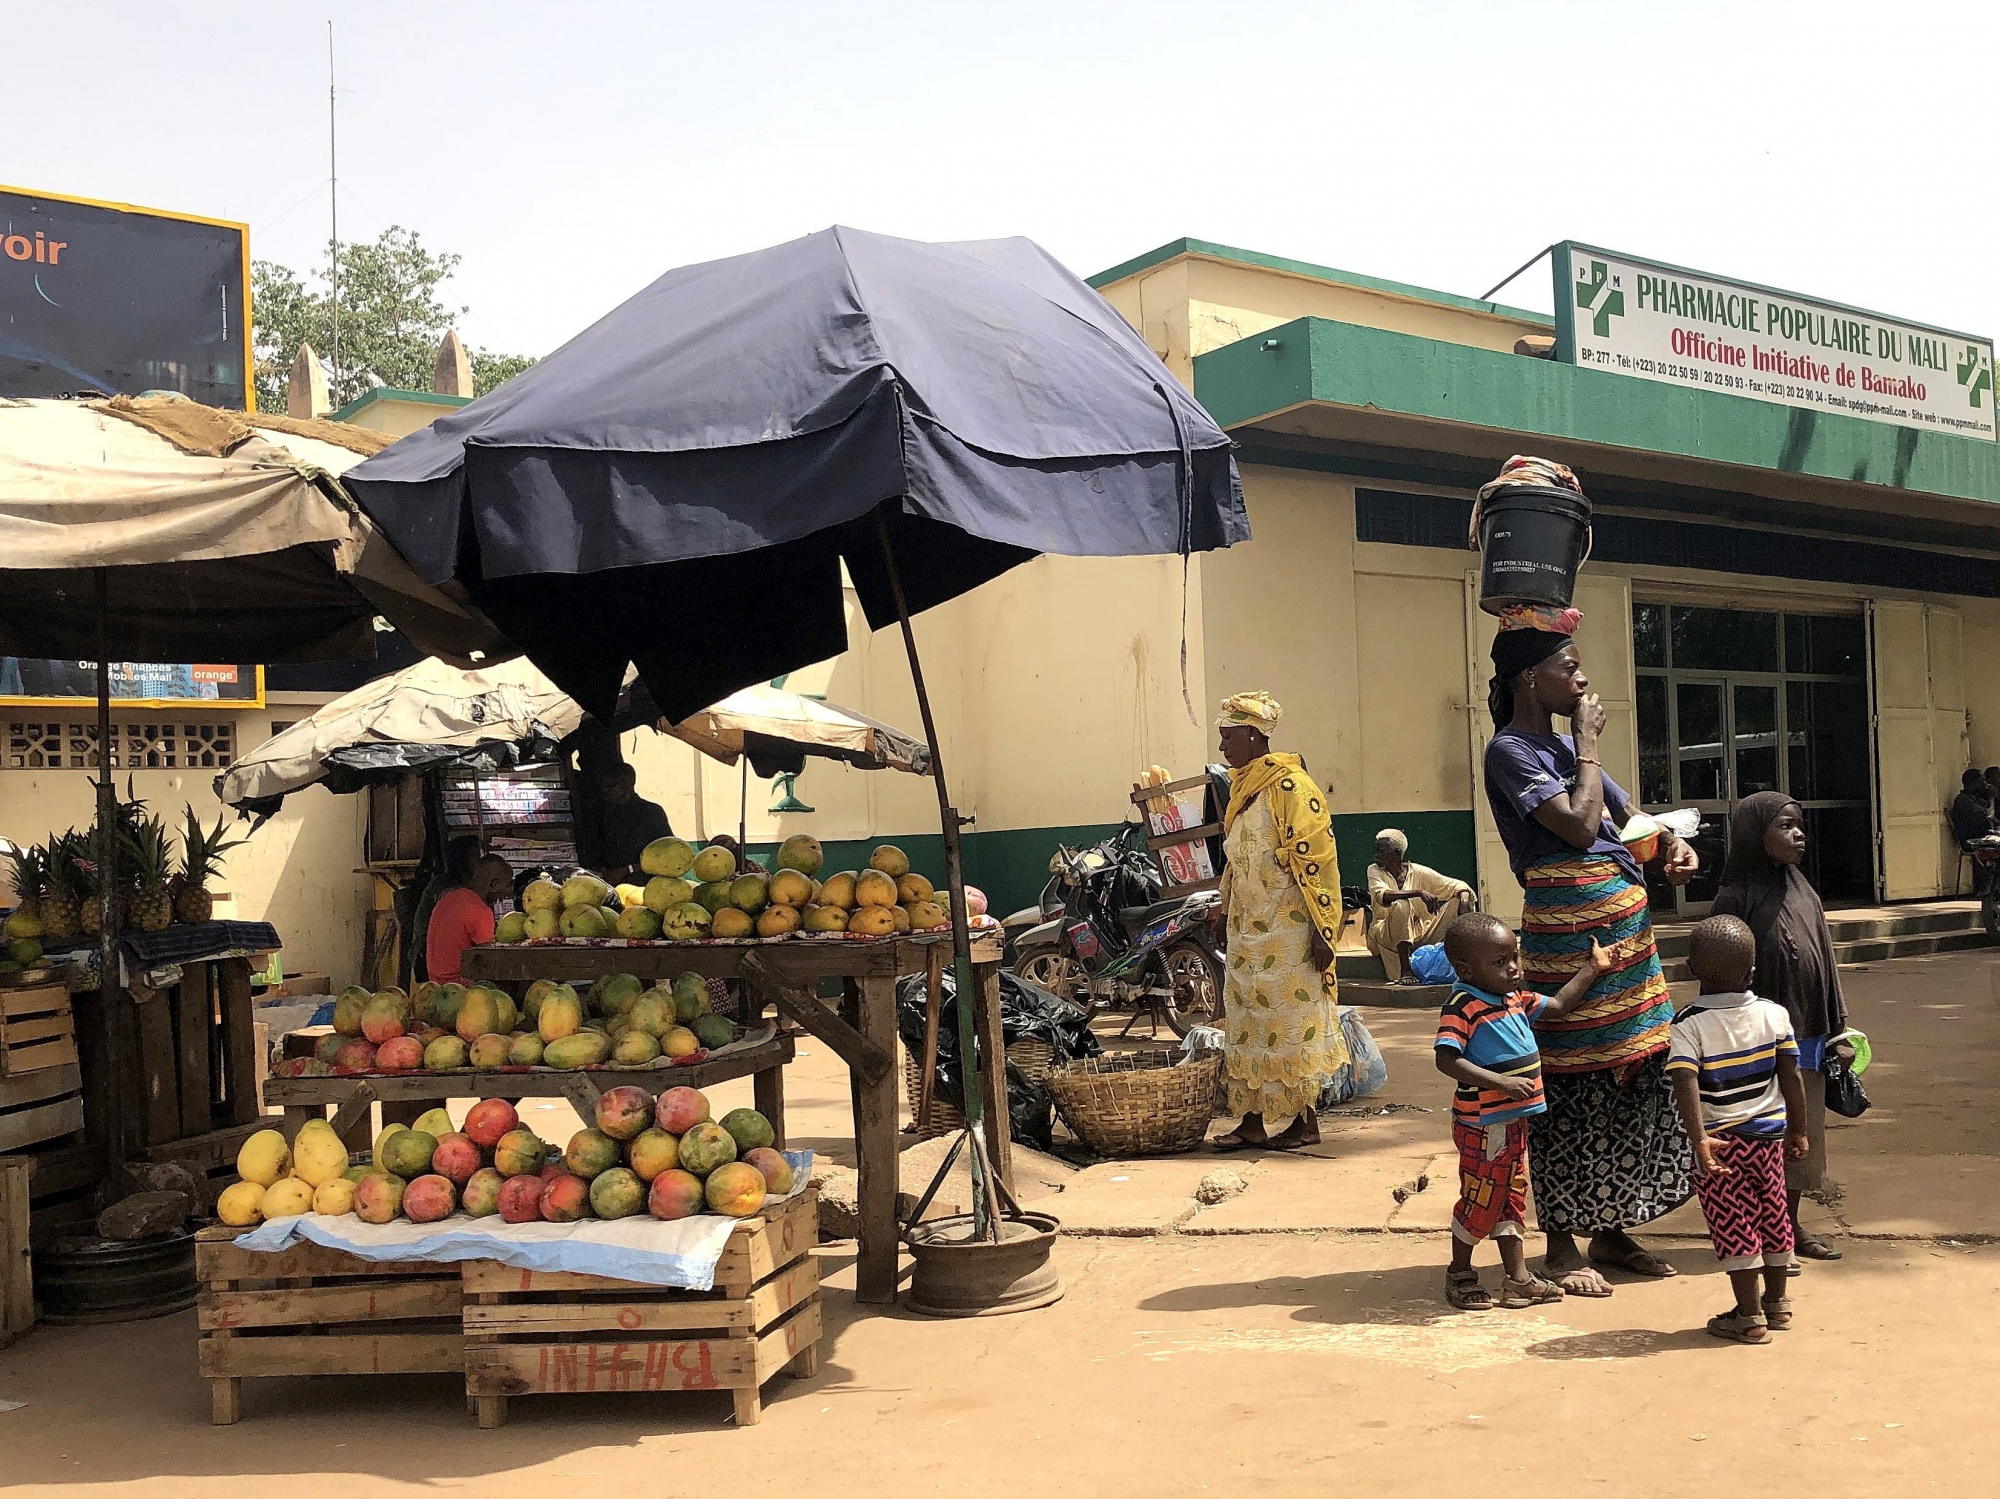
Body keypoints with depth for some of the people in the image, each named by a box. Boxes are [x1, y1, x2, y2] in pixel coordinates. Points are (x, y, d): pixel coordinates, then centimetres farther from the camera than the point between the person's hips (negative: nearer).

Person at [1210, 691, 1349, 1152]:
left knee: (1293, 1020, -1)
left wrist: (1323, 932, -19)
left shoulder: (1291, 787, -14)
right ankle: (1252, 1120, 15)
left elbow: (1317, 862, -17)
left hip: (1288, 931, -9)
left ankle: (1306, 1121, 9)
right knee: (1246, 1021, 9)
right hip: (1247, 930, 9)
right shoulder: (1241, 788, 13)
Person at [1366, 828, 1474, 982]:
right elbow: (1382, 895, -26)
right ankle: (1405, 971, -35)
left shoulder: (1418, 872, 0)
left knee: (1457, 901, -9)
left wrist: (1464, 899, -25)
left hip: (1418, 935, 3)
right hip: (1385, 935, -3)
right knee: (1401, 905, -34)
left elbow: (1458, 885, -1)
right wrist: (1419, 892, -37)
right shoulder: (1375, 871, -4)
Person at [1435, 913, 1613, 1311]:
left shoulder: (1514, 998, 8)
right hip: (1482, 1125, -9)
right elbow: (1447, 1060, -29)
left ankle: (1517, 1279, 24)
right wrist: (1501, 1083, -33)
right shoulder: (1462, 1007, -20)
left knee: (1512, 1196, 15)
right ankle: (1459, 1274, 21)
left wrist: (1592, 969, 21)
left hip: (1514, 1121, 9)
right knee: (1481, 1200, 4)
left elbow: (1557, 1007, 22)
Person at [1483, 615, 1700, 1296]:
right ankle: (1562, 1245, 7)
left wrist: (1671, 845, 1)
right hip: (1570, 925, -9)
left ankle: (1612, 1232, 23)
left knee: (1633, 1074, 12)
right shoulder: (1511, 750, -10)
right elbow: (1579, 825, -20)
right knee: (1575, 1083, -4)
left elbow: (1628, 815, 23)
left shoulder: (1563, 744, 17)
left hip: (1624, 918, 9)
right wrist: (1588, 743, -8)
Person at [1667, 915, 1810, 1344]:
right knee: (1773, 1217, 19)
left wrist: (1700, 1140, -29)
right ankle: (1777, 1304, 33)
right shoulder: (1774, 1015, -4)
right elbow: (1791, 1079, 0)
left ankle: (1749, 1316, 11)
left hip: (1721, 1141, -4)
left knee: (1733, 1226, 5)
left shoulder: (1688, 1026, -14)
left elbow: (1686, 1087, -26)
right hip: (1769, 1134, 4)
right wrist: (1798, 1131, 10)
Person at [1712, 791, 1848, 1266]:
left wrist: (1836, 1023, 12)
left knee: (1801, 1133, 14)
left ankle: (1792, 1226, 27)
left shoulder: (1801, 889, 9)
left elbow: (1825, 956, 14)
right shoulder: (1737, 895, -13)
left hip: (1808, 1034, 7)